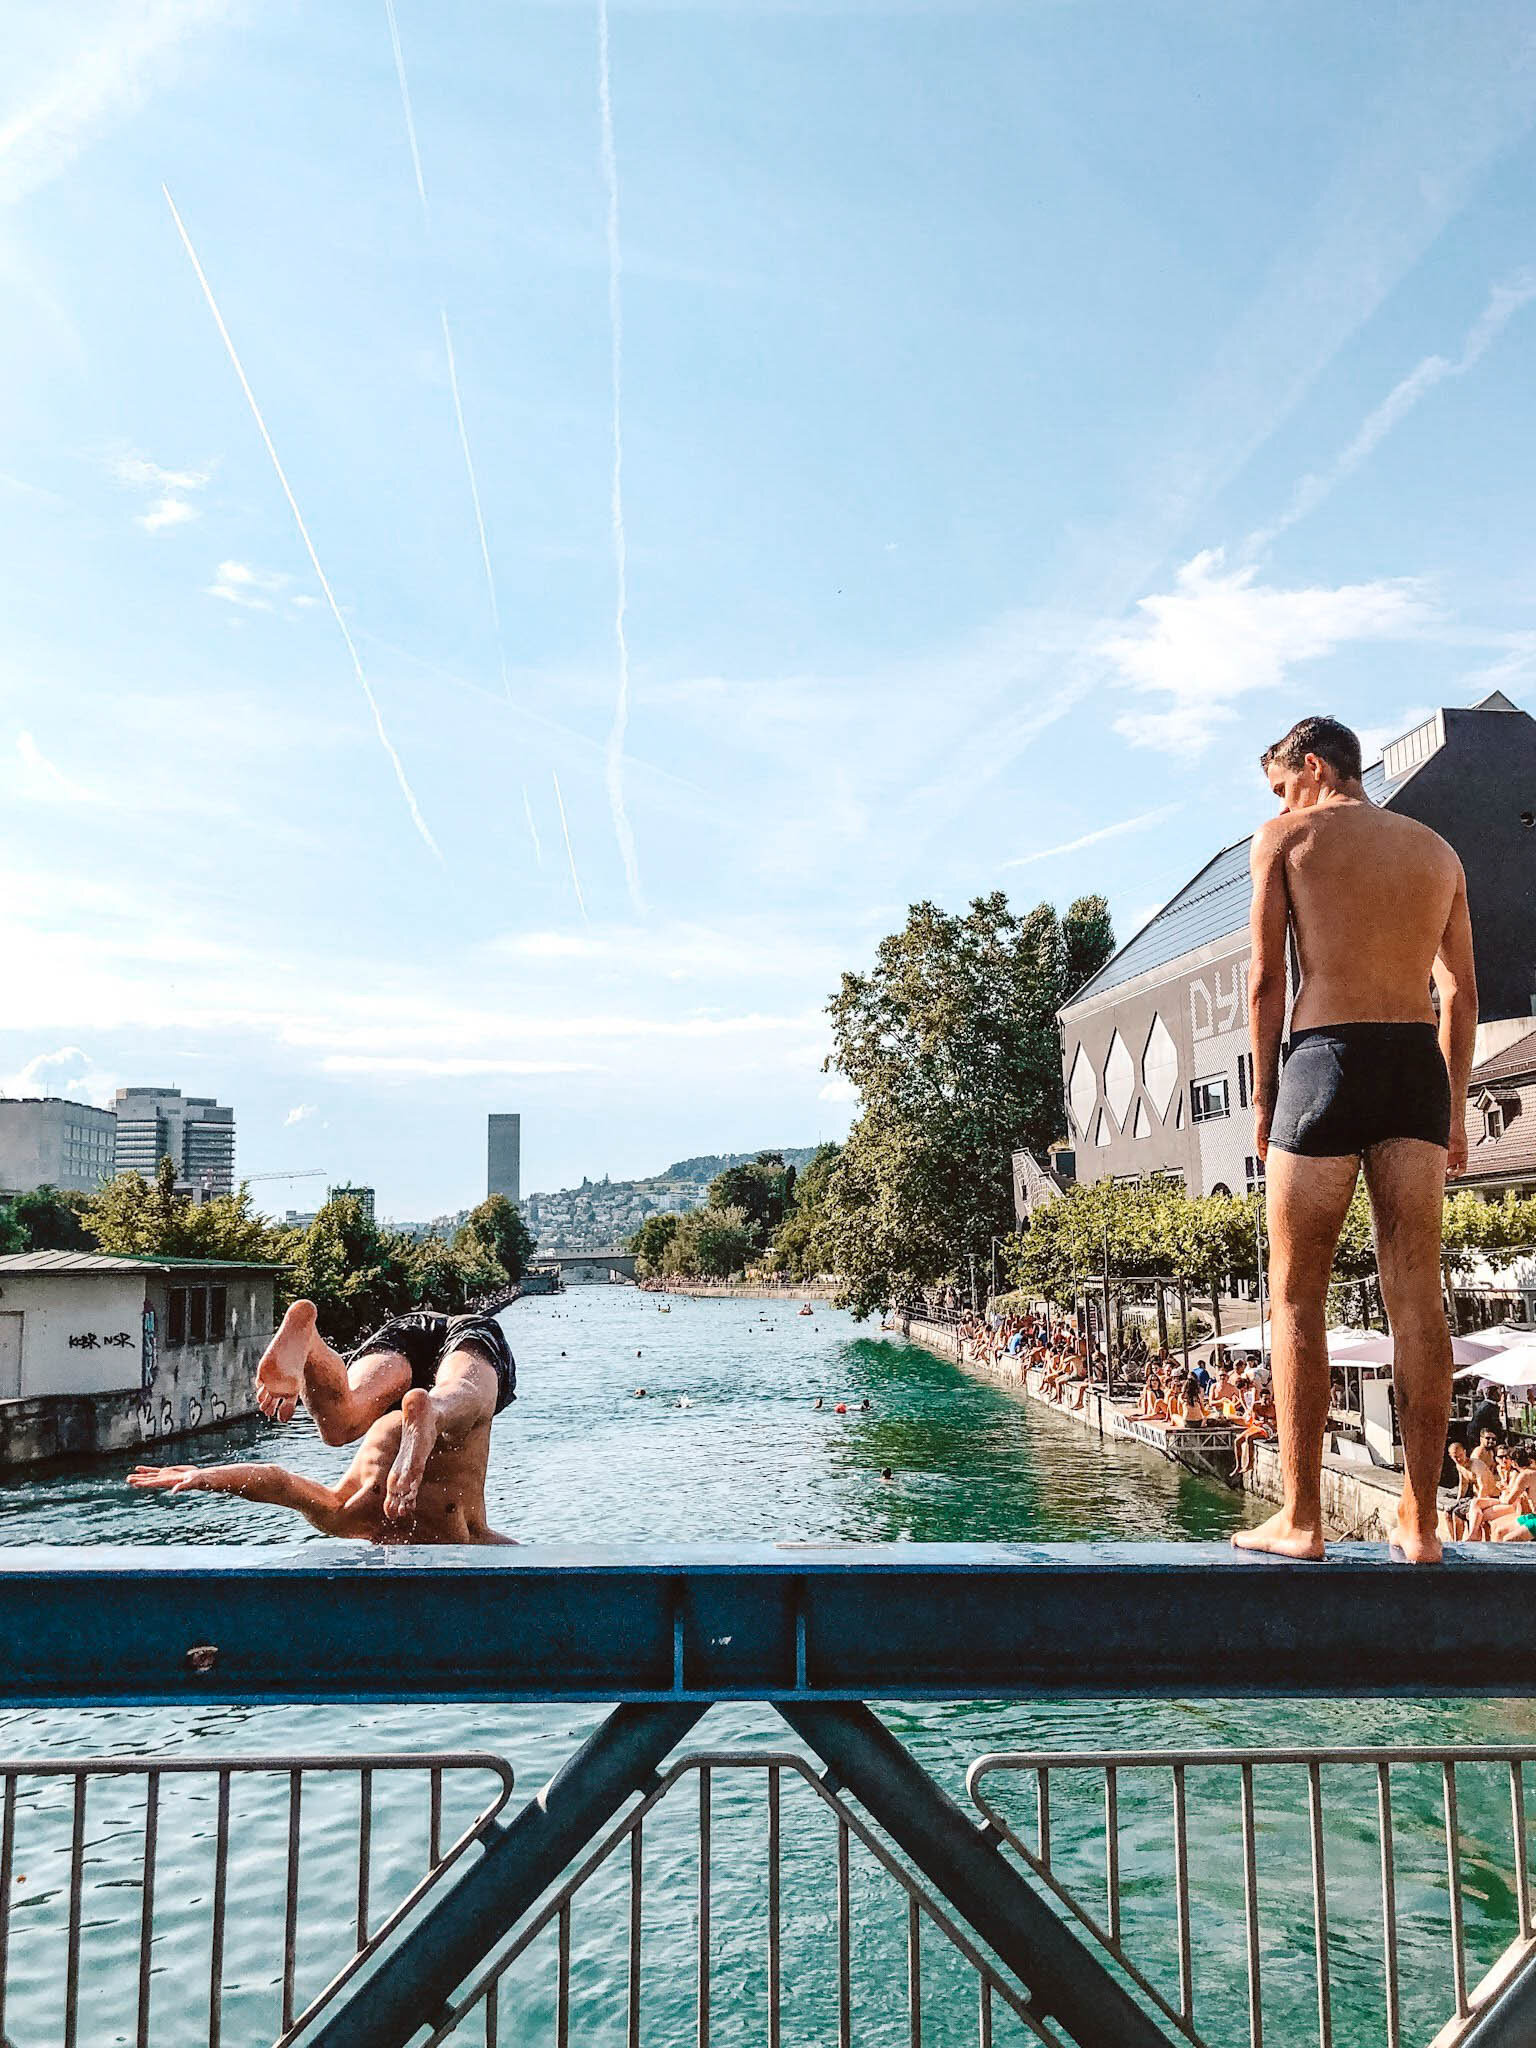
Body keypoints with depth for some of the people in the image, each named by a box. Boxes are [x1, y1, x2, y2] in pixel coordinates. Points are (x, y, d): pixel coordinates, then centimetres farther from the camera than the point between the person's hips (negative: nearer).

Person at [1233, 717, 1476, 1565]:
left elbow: (1266, 976, 0)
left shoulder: (1287, 835, 6)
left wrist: (1262, 1095, 5)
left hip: (1329, 1057, -5)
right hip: (1419, 1063, 5)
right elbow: (1462, 990, 15)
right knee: (1416, 1296, 4)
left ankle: (1301, 1518, 0)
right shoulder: (1437, 849, 19)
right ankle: (1420, 1521, 6)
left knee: (1297, 1298, 0)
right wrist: (1452, 1108, 18)